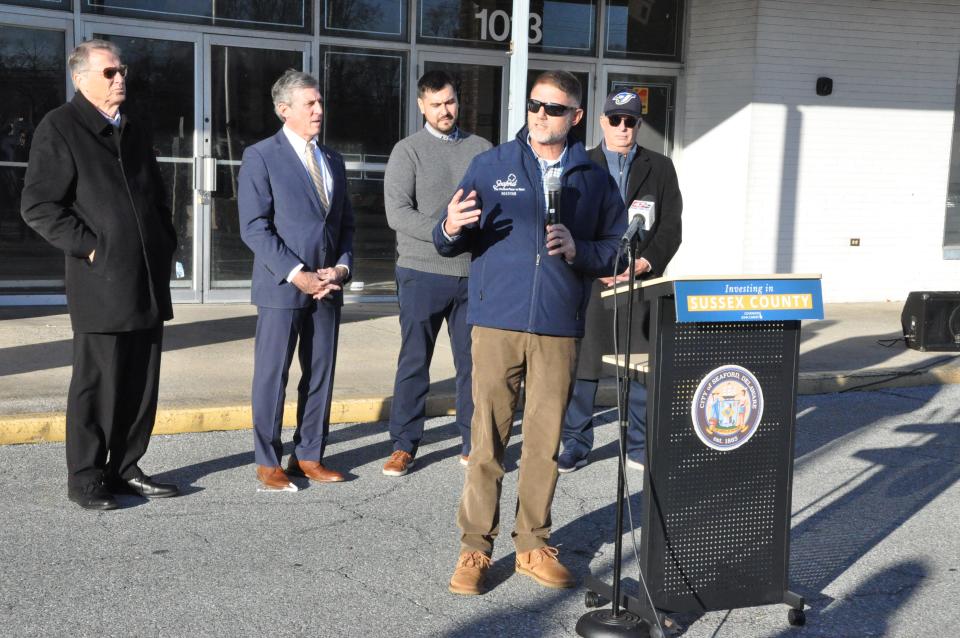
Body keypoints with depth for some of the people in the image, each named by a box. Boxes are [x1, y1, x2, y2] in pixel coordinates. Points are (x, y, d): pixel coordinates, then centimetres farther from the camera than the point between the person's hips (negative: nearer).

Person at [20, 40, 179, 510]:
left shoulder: (136, 134, 20)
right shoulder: (59, 128, -4)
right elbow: (37, 206, -10)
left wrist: (166, 247, 14)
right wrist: (89, 247, -13)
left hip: (149, 282, 7)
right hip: (101, 285, -7)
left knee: (142, 383, 9)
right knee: (96, 385, 0)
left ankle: (125, 469, 21)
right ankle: (84, 479, 12)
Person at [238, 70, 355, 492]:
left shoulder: (332, 160, 15)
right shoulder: (261, 157, -4)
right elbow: (254, 227, -11)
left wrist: (341, 267, -2)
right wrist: (296, 274, -16)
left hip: (328, 286, 6)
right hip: (282, 286, -6)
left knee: (321, 374, 9)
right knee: (272, 375, 1)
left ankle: (309, 456, 20)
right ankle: (268, 461, 12)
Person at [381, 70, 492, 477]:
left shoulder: (481, 149, 11)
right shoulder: (408, 151, 1)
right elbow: (397, 212, -10)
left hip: (475, 273, 3)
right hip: (423, 273, -2)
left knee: (474, 362, 8)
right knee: (414, 362, 4)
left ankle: (473, 445, 18)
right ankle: (404, 445, 13)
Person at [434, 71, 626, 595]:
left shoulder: (595, 179, 11)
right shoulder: (490, 166, 7)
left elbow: (616, 250, 10)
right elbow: (452, 243, 6)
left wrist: (579, 251, -9)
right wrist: (451, 228, -17)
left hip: (560, 328, 1)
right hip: (497, 321, -1)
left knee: (545, 442, 7)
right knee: (487, 439, 0)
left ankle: (532, 545, 20)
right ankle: (475, 548, 11)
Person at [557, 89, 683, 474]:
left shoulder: (660, 168, 11)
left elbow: (671, 227, 6)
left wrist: (645, 262, -9)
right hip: (589, 283, -1)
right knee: (581, 369, 0)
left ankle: (638, 447, 16)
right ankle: (575, 447, 11)